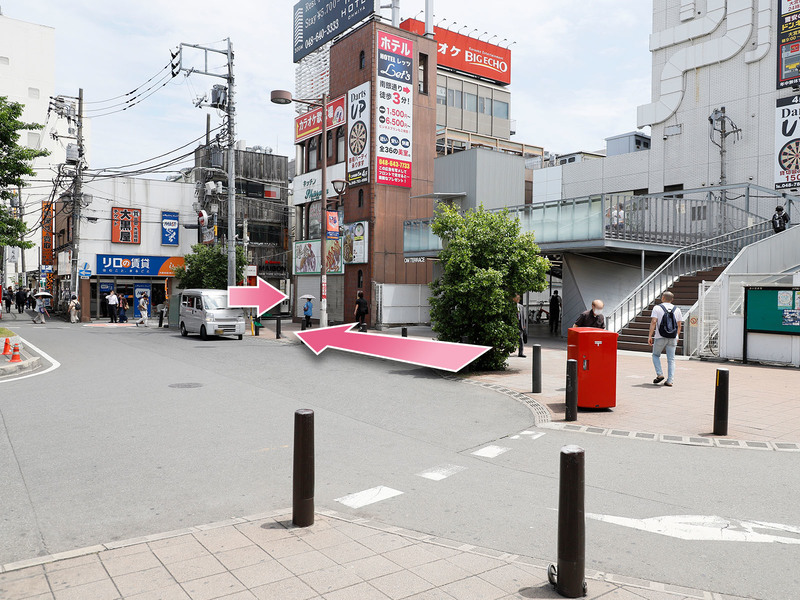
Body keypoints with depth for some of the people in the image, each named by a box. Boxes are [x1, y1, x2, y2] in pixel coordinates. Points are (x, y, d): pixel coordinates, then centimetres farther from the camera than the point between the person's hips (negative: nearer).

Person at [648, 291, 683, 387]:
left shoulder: (657, 308, -3)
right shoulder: (677, 309, 8)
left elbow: (653, 322, -11)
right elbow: (679, 324, 10)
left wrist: (650, 336, -10)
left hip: (660, 337, -3)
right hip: (673, 338, 3)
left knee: (656, 355, 16)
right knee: (671, 359, 6)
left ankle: (659, 374, 1)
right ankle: (670, 381, 2)